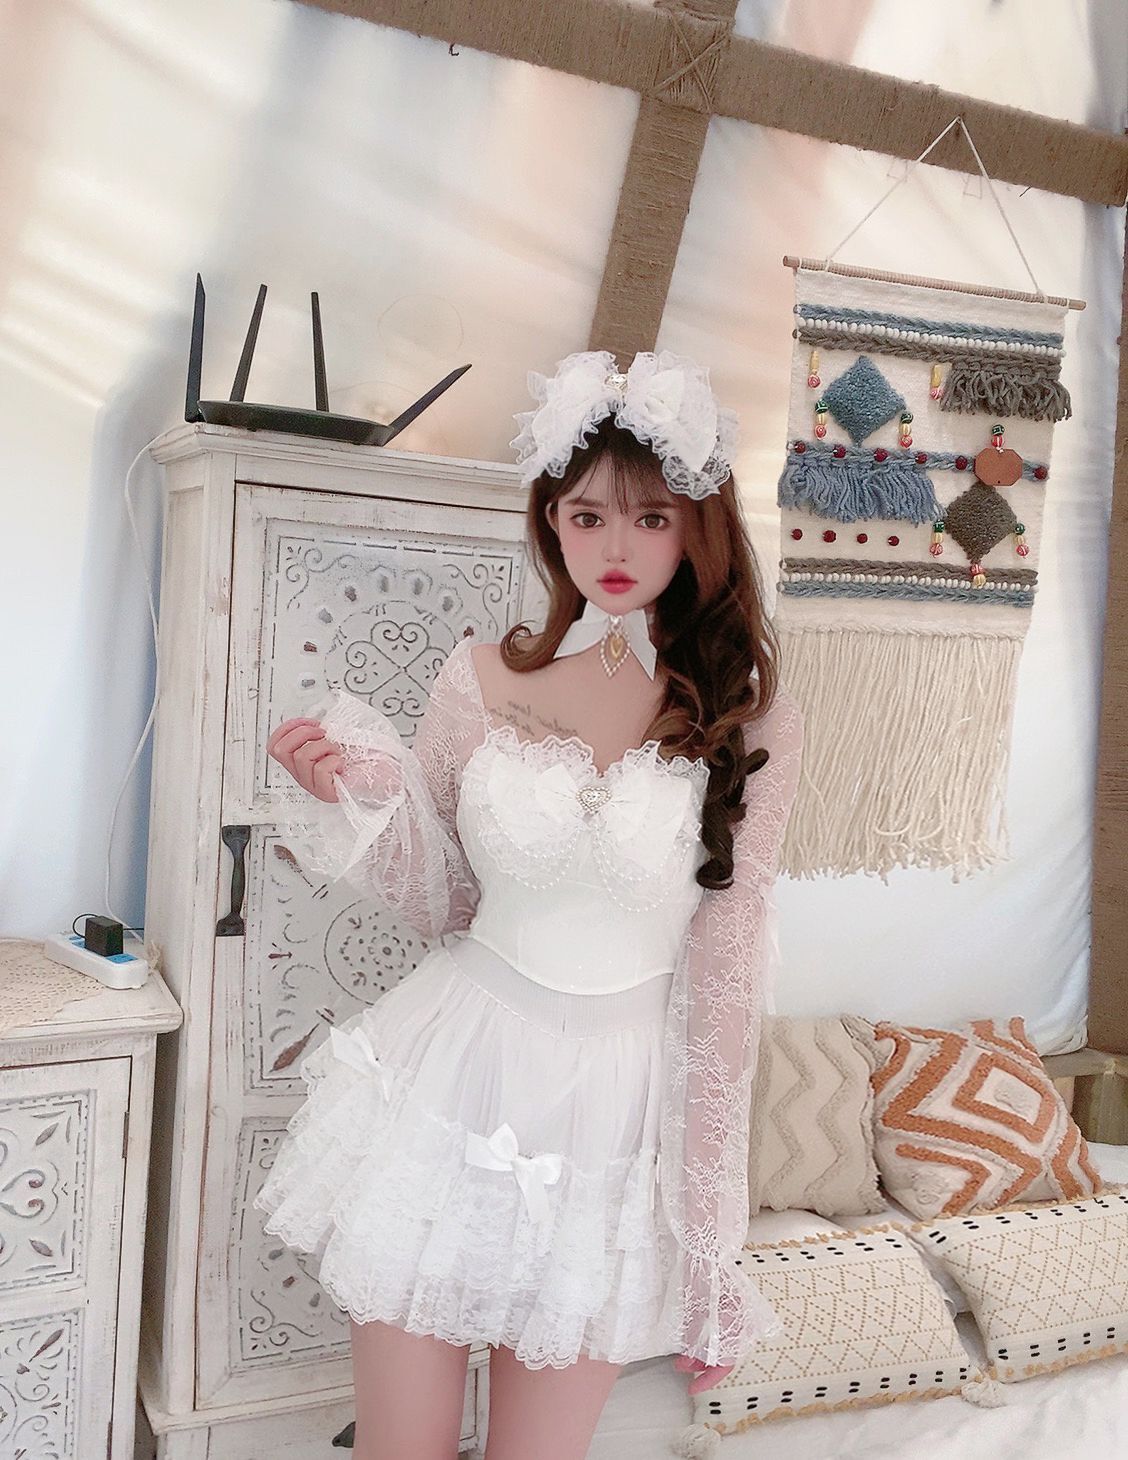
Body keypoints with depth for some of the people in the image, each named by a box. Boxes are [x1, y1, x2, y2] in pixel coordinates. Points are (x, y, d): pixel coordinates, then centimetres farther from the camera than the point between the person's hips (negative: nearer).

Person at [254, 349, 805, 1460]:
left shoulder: (748, 720, -7)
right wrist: (359, 799, -13)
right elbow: (441, 908, 7)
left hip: (618, 1101, 0)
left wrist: (710, 1240, -2)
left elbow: (725, 973, -4)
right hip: (457, 1070, 1)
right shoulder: (479, 678, -3)